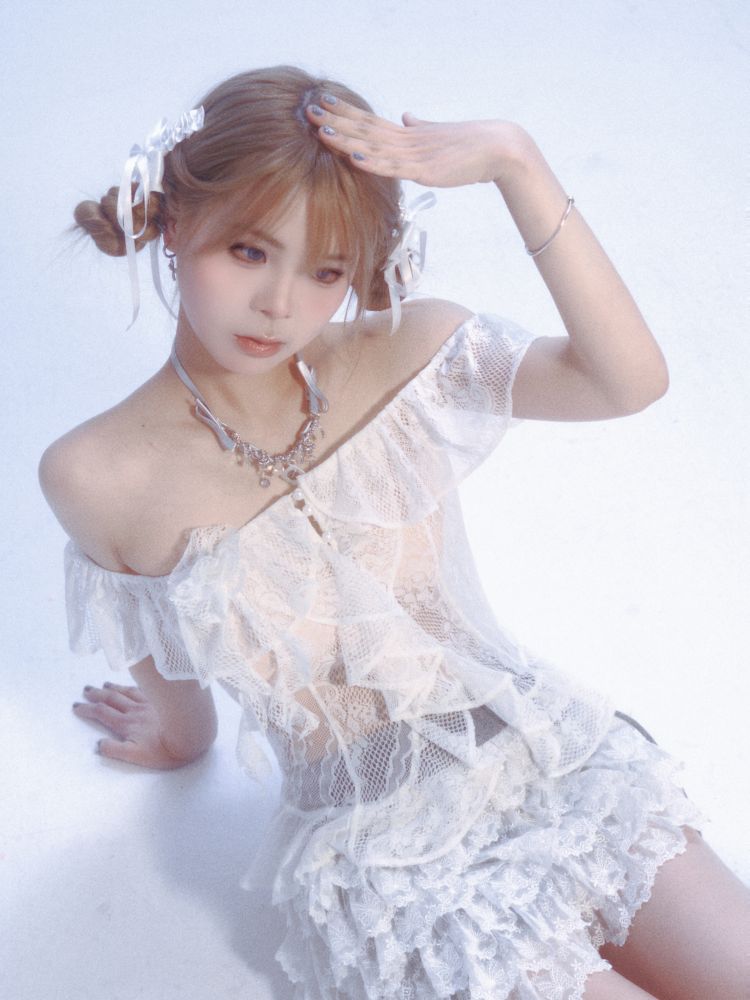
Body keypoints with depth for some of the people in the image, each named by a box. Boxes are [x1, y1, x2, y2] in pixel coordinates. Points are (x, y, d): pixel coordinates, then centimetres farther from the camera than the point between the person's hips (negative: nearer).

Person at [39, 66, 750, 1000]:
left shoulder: (397, 354, -7)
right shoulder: (98, 476, -12)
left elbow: (630, 379, -19)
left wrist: (514, 160, -23)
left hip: (551, 749, 3)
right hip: (375, 853, -2)